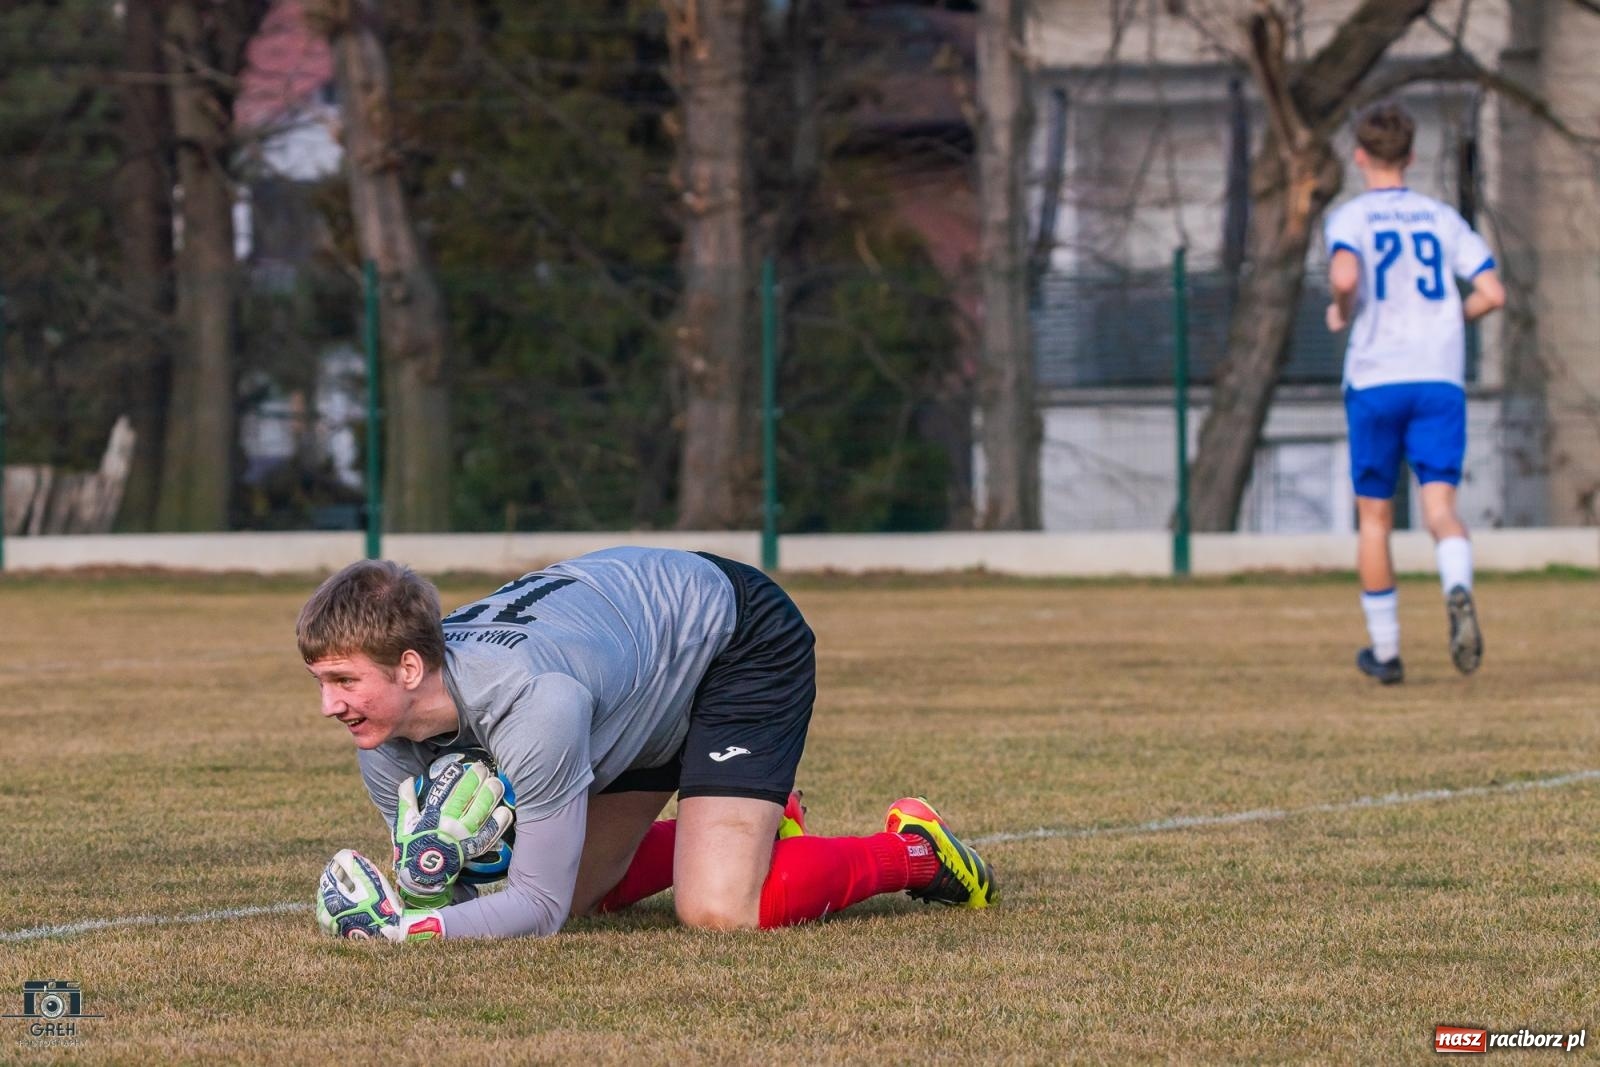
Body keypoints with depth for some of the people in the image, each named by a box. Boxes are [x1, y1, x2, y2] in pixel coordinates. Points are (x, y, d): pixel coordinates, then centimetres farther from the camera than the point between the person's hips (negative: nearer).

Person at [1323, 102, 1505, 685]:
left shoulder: (1350, 217, 0)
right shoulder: (1442, 217, 10)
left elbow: (1345, 274, -21)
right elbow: (1491, 293, 3)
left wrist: (1341, 311, 0)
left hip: (1375, 379, -2)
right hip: (1441, 376, 2)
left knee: (1374, 516, 10)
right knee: (1440, 503, -7)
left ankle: (1385, 650, 15)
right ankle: (1458, 592, -39)